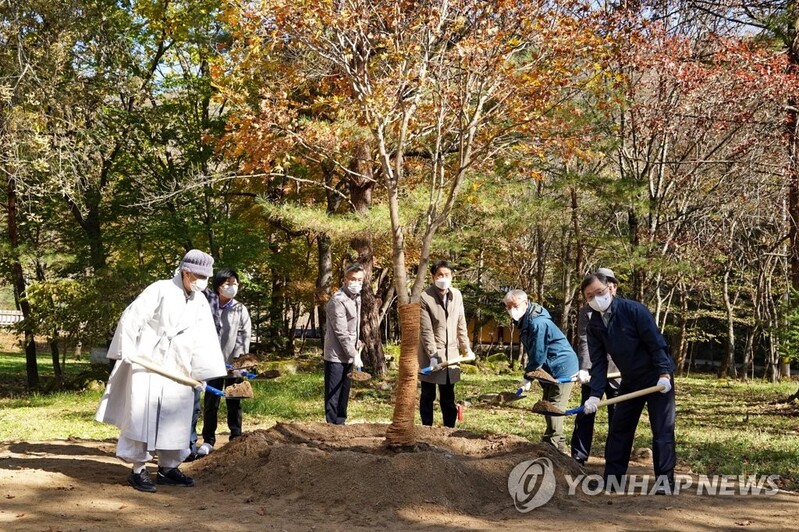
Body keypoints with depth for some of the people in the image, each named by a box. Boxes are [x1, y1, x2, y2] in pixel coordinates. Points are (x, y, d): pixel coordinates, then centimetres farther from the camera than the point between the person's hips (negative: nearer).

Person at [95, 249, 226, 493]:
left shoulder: (200, 302, 7)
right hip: (147, 362, -6)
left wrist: (203, 373, 4)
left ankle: (168, 468, 20)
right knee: (144, 414, -5)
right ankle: (138, 470, 2)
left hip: (177, 369, 6)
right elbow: (131, 317, -12)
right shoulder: (160, 290, -11)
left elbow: (206, 339, 9)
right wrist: (126, 352, -14)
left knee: (175, 418, 9)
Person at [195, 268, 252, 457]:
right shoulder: (208, 303, 1)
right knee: (210, 402, 6)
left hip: (233, 363, 0)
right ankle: (208, 440, 14)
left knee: (234, 402, 8)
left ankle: (236, 438, 17)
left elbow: (245, 335, -3)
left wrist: (238, 359, -12)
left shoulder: (240, 309, 1)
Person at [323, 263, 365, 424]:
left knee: (344, 395, 15)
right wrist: (354, 355, -18)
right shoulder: (338, 300, -18)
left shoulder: (356, 298, 11)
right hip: (336, 356, -9)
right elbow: (341, 332, -20)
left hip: (348, 356, 9)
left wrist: (356, 346, 8)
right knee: (333, 395, -3)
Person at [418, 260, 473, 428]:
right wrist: (433, 355, -20)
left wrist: (466, 348, 10)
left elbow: (461, 325, 11)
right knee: (428, 395, 4)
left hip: (450, 353, 5)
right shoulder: (424, 297, -12)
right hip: (431, 354, -4)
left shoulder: (457, 295, 4)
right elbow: (426, 330, -15)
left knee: (448, 397, 10)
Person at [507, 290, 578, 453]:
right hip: (551, 370, 11)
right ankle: (550, 445, 23)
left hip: (562, 367, -11)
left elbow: (538, 353, -23)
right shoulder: (525, 321, 9)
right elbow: (533, 352, 13)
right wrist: (530, 374, 4)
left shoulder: (537, 322, -24)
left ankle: (555, 447, -10)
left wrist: (528, 377, -13)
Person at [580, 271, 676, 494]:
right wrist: (595, 394, -14)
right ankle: (611, 481, 16)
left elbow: (656, 343, -20)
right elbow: (598, 362, -4)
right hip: (630, 380, 6)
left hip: (657, 378, -6)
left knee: (662, 430, -6)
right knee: (619, 429, 8)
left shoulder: (633, 310, -20)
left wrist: (664, 374, -27)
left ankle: (665, 483, 0)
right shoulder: (594, 324, -3)